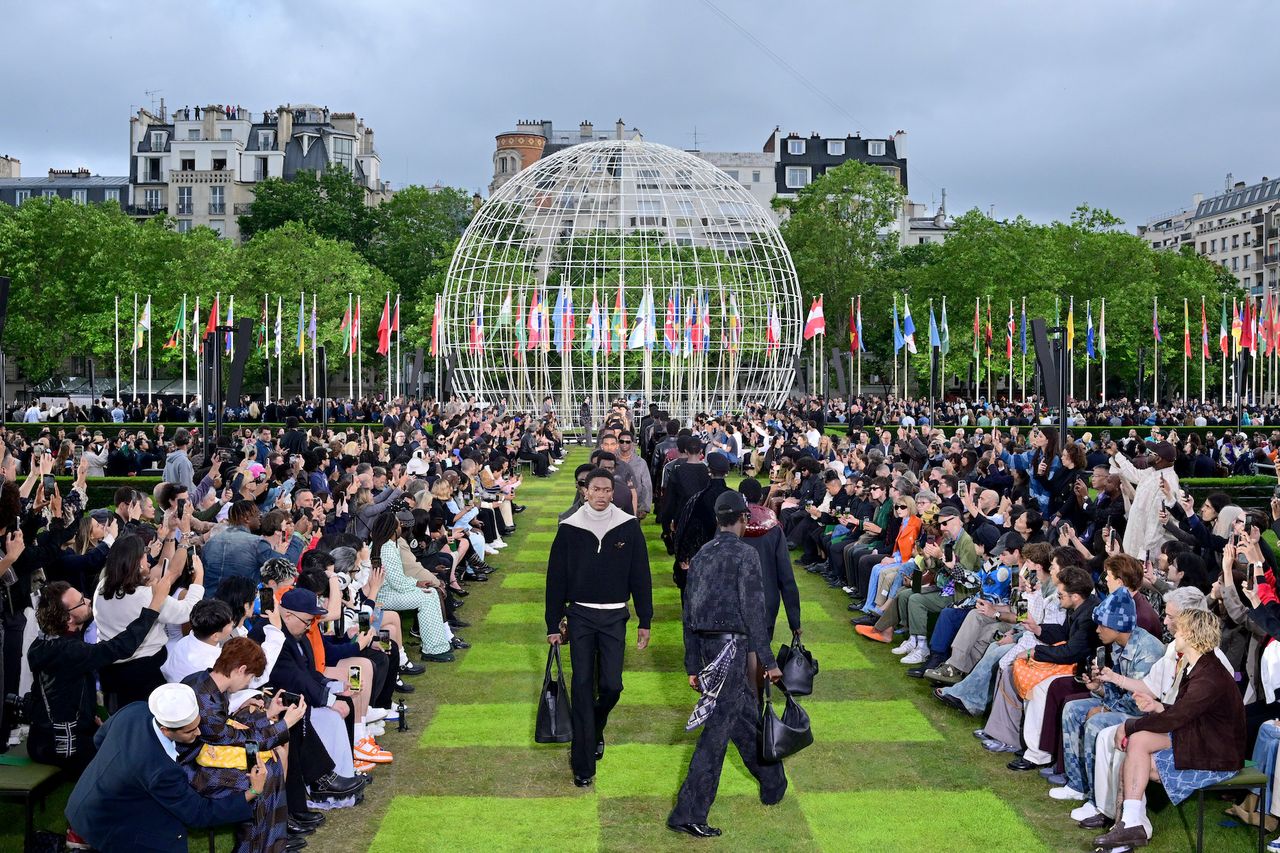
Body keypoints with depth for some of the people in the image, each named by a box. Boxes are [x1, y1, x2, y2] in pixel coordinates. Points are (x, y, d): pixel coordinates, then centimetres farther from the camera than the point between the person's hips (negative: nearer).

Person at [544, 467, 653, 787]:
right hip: (580, 616, 0)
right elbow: (556, 577, 2)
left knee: (611, 685, -1)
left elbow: (640, 576, 2)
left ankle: (595, 730, 31)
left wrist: (645, 621, 2)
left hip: (614, 617, 1)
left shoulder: (629, 527, -2)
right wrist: (553, 625, 2)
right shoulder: (569, 529, -3)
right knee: (582, 686, -2)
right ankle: (583, 763, 4)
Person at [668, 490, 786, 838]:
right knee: (717, 730, -5)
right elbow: (753, 611, -14)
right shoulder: (745, 554, -10)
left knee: (747, 717, 22)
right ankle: (688, 813, -4)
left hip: (707, 647, 8)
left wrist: (693, 665, 17)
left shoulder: (701, 555, 11)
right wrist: (768, 661, -9)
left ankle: (773, 784, 38)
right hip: (733, 647, -8)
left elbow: (689, 613, 12)